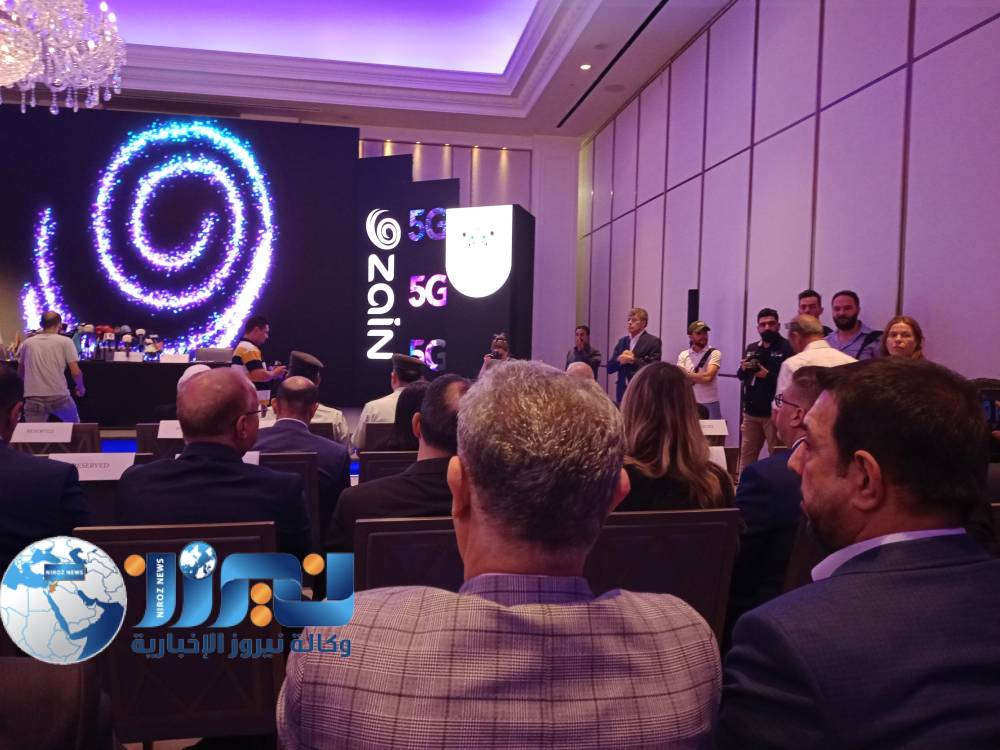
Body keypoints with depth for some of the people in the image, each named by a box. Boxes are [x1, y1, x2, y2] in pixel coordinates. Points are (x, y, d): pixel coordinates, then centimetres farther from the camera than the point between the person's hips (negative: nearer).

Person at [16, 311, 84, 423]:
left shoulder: (27, 343, 11)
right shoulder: (65, 341, 1)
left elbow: (20, 373, 21)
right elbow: (76, 372, -6)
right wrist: (80, 387, 14)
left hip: (33, 398, 2)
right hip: (59, 396, -2)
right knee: (74, 426, 24)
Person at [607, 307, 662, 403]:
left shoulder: (653, 341, -4)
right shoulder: (622, 341, 14)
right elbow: (609, 368, 9)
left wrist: (633, 360, -17)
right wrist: (619, 360, -11)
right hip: (622, 393, 5)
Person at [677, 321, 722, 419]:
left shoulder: (714, 353, -3)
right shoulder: (683, 355, 5)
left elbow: (708, 376, -15)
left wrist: (687, 375, -6)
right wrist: (701, 377, -14)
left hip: (710, 404, -2)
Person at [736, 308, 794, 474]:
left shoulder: (787, 348, -7)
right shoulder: (751, 348, 14)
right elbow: (740, 376, 16)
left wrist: (768, 375, -23)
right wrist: (743, 368, -4)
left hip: (774, 413, -6)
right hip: (751, 412, 6)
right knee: (746, 455, 13)